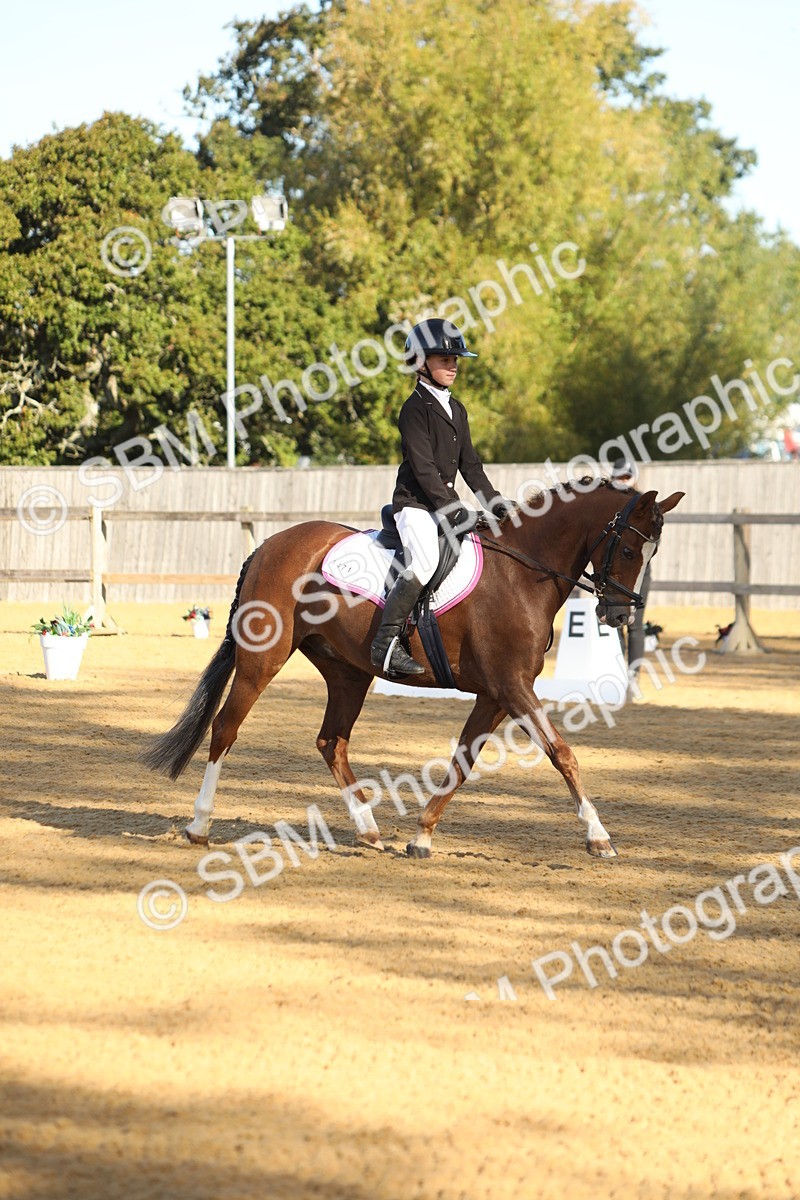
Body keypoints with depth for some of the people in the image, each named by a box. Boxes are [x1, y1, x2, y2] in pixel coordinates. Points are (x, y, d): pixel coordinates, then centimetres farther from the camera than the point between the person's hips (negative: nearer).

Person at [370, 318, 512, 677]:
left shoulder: (456, 409, 18)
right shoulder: (415, 408, -10)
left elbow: (469, 463, 20)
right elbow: (423, 467, -17)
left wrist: (493, 500, 7)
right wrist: (454, 510, -22)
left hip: (445, 506, 9)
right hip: (415, 503, -9)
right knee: (424, 562, -31)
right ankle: (386, 643, -30)